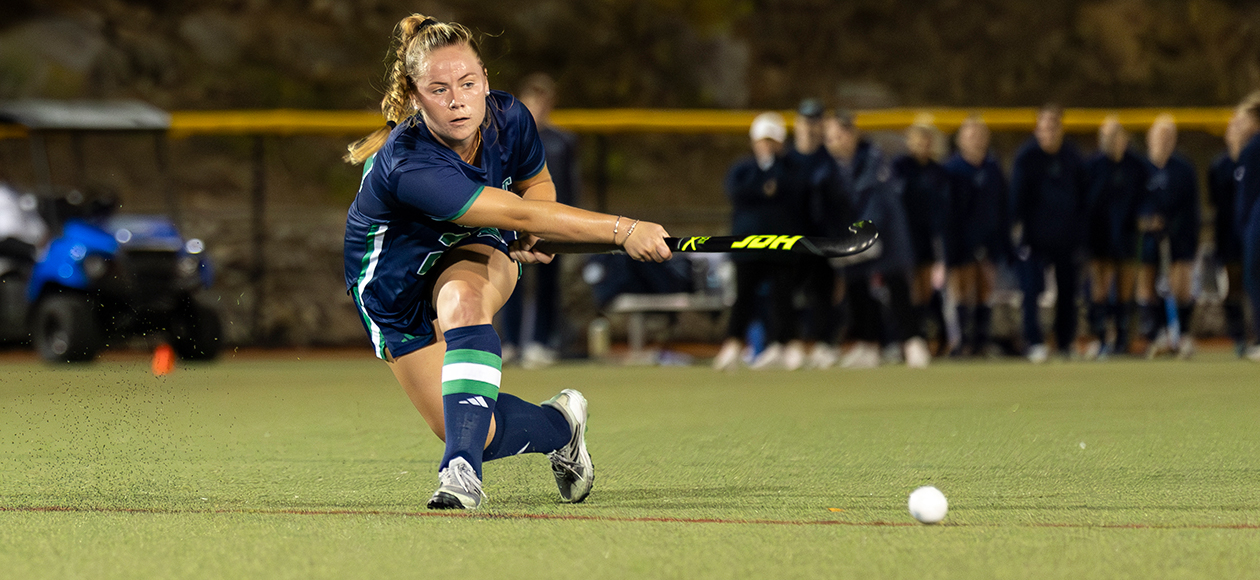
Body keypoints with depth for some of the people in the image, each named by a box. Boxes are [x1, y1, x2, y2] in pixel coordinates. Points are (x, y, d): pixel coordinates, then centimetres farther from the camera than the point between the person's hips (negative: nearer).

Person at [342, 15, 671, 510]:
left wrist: (526, 240, -17)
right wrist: (621, 230, -50)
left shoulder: (508, 118, -19)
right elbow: (519, 214, -44)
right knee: (478, 434, -9)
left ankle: (462, 469, -42)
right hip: (394, 287, -2)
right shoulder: (407, 168, -40)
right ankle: (560, 424, 26)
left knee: (462, 299, -37)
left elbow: (537, 185, 5)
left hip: (472, 253, 3)